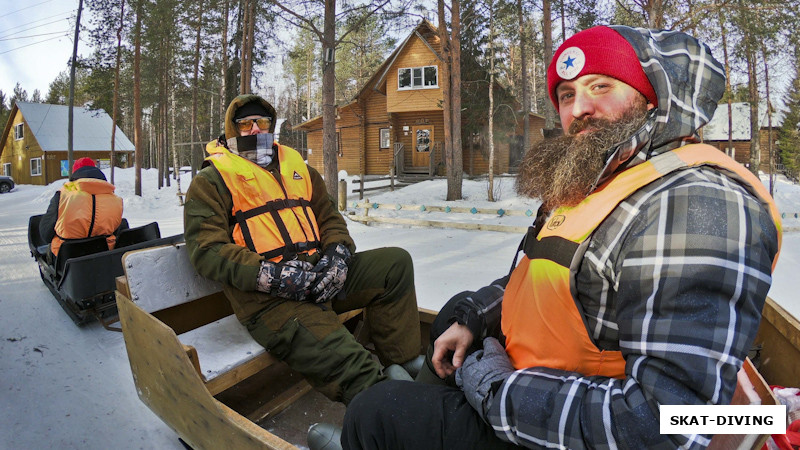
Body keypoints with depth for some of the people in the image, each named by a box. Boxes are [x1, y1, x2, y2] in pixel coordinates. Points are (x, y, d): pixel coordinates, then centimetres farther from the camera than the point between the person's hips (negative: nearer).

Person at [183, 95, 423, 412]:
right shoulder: (212, 181, 7)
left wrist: (338, 254, -1)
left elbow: (330, 218, 23)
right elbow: (208, 250, -5)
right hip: (268, 299, -6)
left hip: (317, 275, 7)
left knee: (396, 263, -7)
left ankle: (404, 366, -7)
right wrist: (270, 275, -18)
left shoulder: (299, 168, 24)